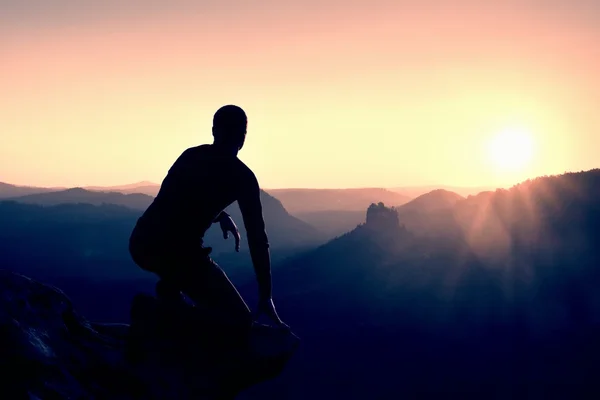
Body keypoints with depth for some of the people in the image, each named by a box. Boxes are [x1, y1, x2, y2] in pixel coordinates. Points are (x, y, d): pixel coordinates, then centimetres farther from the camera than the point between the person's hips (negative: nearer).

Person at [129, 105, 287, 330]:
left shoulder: (190, 155, 18)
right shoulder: (242, 176, 3)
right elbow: (257, 238, 2)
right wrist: (266, 296, 7)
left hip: (140, 243, 6)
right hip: (180, 254, -5)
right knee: (240, 321, 8)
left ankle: (168, 290, 22)